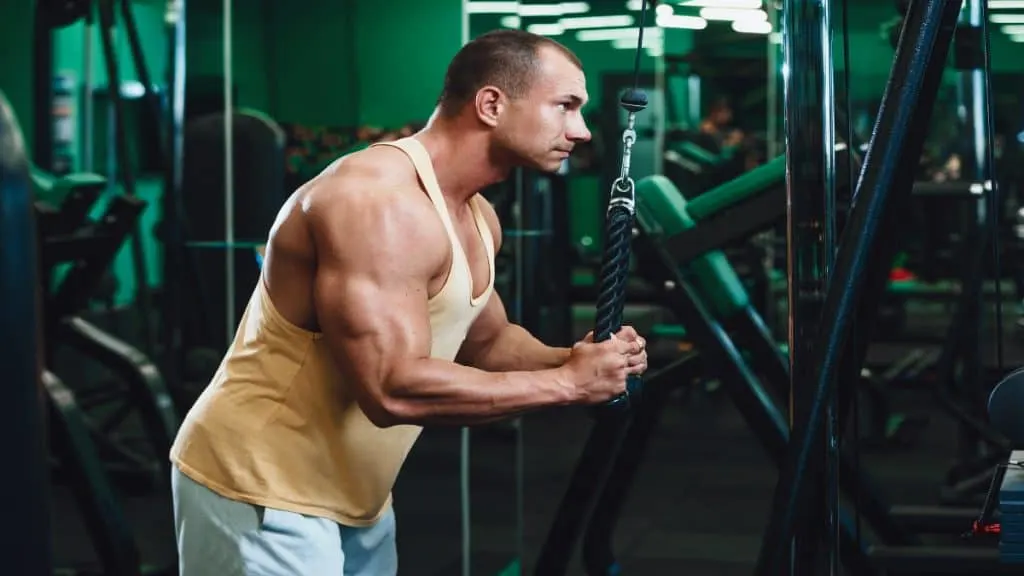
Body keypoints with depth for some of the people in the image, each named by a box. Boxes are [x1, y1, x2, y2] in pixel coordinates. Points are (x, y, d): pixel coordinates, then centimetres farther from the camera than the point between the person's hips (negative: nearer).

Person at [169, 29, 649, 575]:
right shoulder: (379, 202, -25)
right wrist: (566, 382, -25)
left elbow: (486, 339, 20)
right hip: (261, 490, -9)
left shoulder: (477, 219, 6)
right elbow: (394, 388, -33)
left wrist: (569, 358, -1)